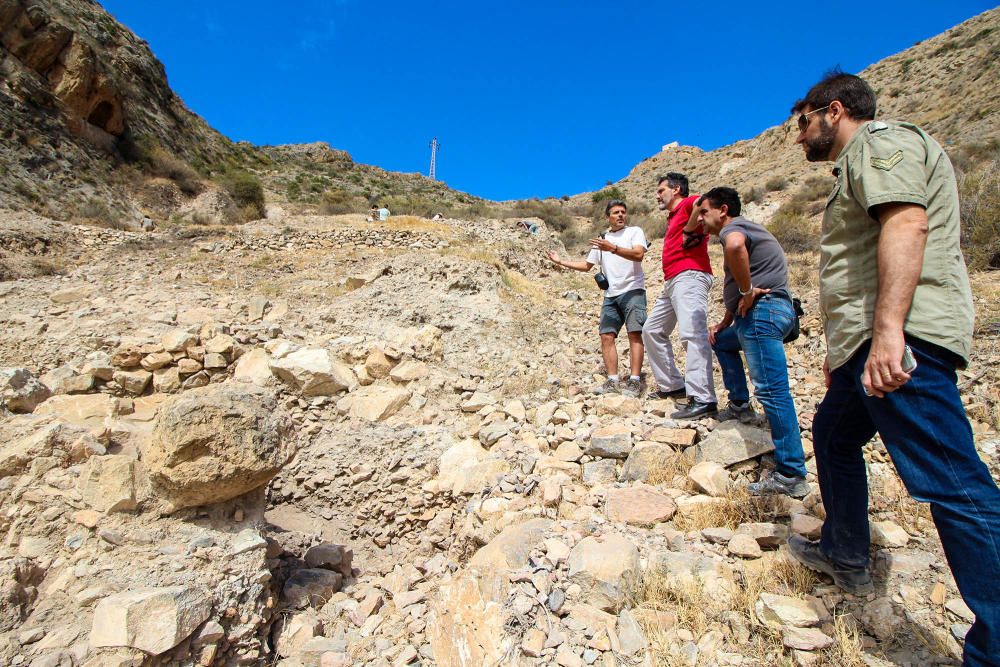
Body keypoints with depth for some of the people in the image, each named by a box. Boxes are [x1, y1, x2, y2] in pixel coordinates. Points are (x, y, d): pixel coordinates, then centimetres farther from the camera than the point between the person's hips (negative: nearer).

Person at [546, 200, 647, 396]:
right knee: (607, 336, -4)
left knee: (635, 334, -12)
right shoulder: (602, 239, 22)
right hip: (611, 295, 5)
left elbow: (638, 254, -14)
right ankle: (613, 381, -2)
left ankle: (634, 382, -14)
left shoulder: (635, 231, 6)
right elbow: (586, 265, 28)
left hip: (632, 291, -5)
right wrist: (560, 261, 23)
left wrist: (613, 248, -26)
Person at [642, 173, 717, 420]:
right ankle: (672, 385, 18)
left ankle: (703, 399, -28)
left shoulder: (688, 203, 1)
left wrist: (688, 230, -12)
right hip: (672, 282, 11)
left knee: (692, 333, -22)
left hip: (689, 276, -11)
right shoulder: (673, 217, 29)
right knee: (652, 330, 14)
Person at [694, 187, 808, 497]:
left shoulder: (732, 227, -5)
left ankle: (791, 475, -10)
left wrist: (747, 291, -24)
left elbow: (735, 246, -34)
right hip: (758, 313, 11)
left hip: (763, 309, -11)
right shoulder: (743, 231, 28)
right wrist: (724, 323, 29)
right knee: (722, 340, 32)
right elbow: (732, 290, 30)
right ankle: (739, 405, 32)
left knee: (772, 391, -13)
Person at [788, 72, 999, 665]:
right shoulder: (859, 164, 29)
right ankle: (847, 558, 34)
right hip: (870, 343, 12)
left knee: (952, 482, -11)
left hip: (901, 340, -11)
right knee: (834, 435, 20)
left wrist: (888, 329, -30)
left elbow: (906, 223, -20)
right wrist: (844, 347, 29)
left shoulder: (880, 140, -2)